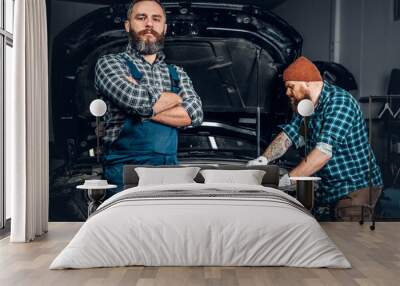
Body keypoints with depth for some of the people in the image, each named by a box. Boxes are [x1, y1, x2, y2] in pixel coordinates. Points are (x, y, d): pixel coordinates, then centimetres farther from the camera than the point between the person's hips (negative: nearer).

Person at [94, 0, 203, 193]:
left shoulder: (177, 74, 21)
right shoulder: (109, 63, 7)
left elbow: (195, 114, 4)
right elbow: (136, 99, -11)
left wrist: (146, 108, -6)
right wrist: (176, 98, 6)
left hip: (170, 169, 4)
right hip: (126, 169, -4)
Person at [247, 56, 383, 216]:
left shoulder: (339, 102, -22)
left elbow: (324, 151, -30)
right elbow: (288, 134, 9)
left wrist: (287, 180, -31)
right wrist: (264, 159, -9)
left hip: (357, 188, -8)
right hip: (327, 189, 8)